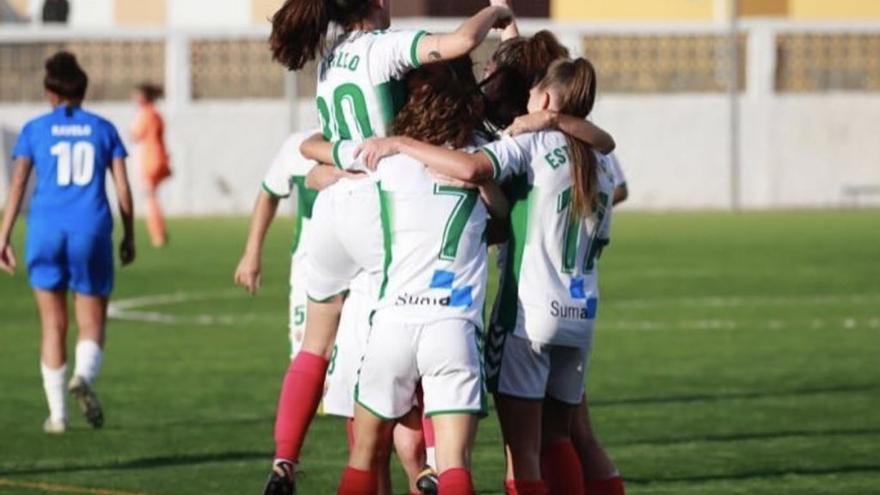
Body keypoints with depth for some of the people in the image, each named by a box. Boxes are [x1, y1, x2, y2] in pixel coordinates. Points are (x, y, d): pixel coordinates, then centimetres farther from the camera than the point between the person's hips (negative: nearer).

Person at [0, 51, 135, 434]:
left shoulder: (35, 130, 5)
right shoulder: (103, 129, 7)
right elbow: (122, 187, 4)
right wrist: (129, 237, 12)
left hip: (46, 230, 0)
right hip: (91, 230, 0)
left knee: (53, 325, 10)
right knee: (92, 323, 8)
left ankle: (57, 413, 8)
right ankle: (84, 375, -24)